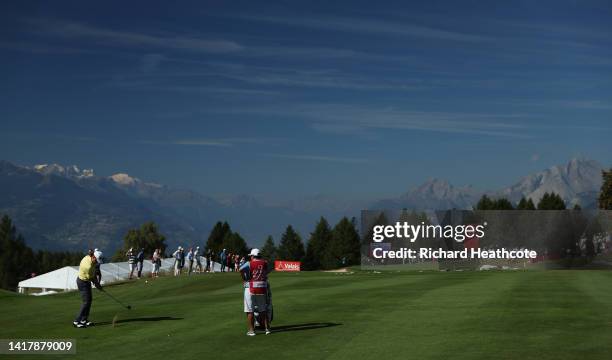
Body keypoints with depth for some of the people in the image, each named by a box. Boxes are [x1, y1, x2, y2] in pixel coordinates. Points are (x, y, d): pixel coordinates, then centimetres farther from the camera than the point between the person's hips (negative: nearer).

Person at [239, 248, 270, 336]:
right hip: (262, 288, 4)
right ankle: (267, 328, 18)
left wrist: (244, 278, -10)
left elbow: (241, 269, -23)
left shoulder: (249, 263, -8)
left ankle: (251, 330, 5)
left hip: (251, 288, -4)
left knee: (250, 311, 6)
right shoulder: (265, 263, 4)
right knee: (263, 310, 18)